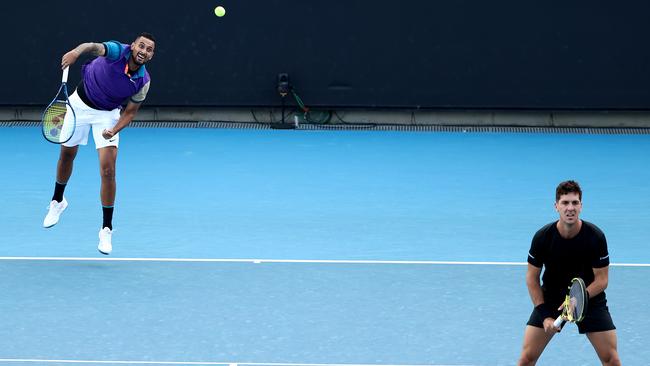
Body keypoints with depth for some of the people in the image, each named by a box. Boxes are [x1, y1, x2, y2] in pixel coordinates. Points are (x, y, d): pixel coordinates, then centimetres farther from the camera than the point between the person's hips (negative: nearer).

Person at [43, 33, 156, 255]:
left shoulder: (143, 81, -20)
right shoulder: (117, 51, -28)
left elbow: (130, 112, -10)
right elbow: (94, 47, -49)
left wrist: (114, 130, -28)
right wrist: (76, 52, -71)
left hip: (108, 114, 0)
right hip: (81, 102, 0)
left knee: (108, 170, -11)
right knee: (67, 154, 18)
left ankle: (106, 230, 1)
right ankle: (57, 201, 47)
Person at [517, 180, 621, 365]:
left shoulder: (596, 237, -19)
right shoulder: (542, 237, -18)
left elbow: (601, 280, -11)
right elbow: (532, 277, -6)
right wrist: (544, 314, -12)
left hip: (590, 297, 0)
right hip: (550, 299, 0)